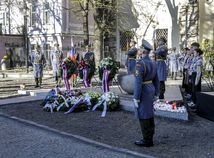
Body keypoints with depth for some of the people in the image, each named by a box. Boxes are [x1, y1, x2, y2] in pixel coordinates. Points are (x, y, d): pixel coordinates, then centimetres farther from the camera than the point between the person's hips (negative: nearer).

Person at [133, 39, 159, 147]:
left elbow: (138, 82, -23)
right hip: (150, 90, 9)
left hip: (143, 92, -9)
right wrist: (155, 94, 20)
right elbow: (156, 80, 12)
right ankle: (149, 138, 23)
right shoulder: (153, 63, 7)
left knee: (143, 116, 1)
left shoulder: (140, 63, -21)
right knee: (149, 114, 15)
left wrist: (136, 99, -18)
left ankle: (147, 140, 9)